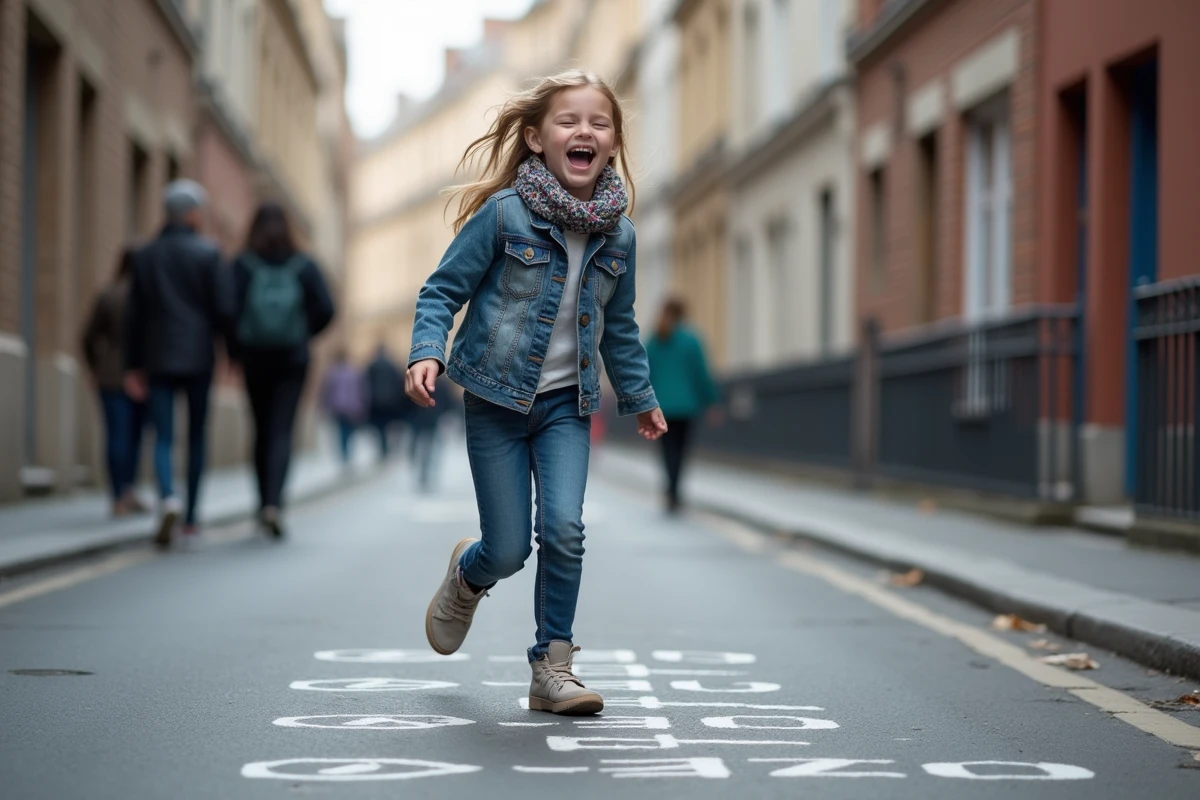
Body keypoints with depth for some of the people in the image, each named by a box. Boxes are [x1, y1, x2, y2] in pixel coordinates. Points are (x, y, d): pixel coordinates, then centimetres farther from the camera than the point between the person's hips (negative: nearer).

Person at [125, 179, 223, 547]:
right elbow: (219, 307, -7)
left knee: (163, 437, 0)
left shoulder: (145, 256, 7)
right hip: (198, 355, -2)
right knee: (196, 437, 8)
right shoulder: (207, 253, -3)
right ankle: (190, 519, 11)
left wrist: (133, 366, 10)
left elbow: (134, 315, 7)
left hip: (159, 357, 2)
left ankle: (168, 498, -27)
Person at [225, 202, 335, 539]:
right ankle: (273, 503, -24)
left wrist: (233, 350, 0)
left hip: (254, 357, 1)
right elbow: (325, 309, -5)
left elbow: (229, 309, -12)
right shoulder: (303, 265, 2)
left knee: (262, 431, 15)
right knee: (282, 432, -5)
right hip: (293, 359, -1)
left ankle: (266, 503, 20)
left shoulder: (241, 265, -1)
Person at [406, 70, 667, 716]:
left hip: (567, 406, 3)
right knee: (508, 550, 0)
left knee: (564, 530, -14)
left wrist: (638, 396, 24)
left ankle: (553, 665, 1)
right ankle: (467, 577, 37)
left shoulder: (617, 234, 1)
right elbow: (443, 289, -8)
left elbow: (619, 324, 16)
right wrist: (426, 352, -24)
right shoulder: (503, 213, -13)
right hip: (497, 401, -3)